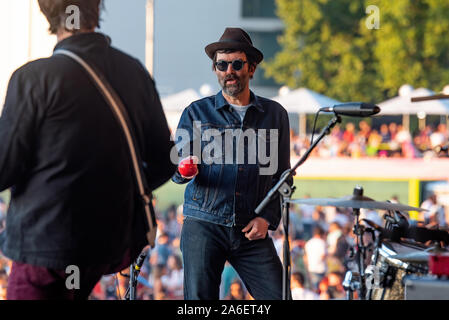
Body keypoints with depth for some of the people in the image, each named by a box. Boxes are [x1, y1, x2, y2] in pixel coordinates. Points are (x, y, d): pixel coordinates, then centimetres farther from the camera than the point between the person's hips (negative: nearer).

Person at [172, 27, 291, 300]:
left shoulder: (275, 114, 12)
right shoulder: (196, 113, 9)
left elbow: (282, 175, 13)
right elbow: (177, 169, 4)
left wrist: (268, 218, 0)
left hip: (252, 230, 1)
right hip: (204, 226, -1)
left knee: (277, 295, -9)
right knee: (200, 299, -5)